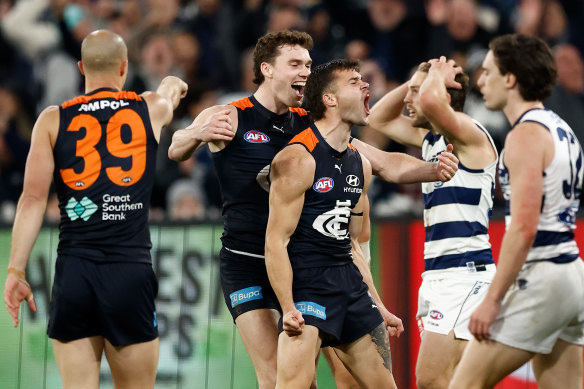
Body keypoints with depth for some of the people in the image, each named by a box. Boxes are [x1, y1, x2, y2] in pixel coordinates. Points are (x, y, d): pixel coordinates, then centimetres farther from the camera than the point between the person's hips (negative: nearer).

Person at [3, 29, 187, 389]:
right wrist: (172, 86, 60)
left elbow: (33, 198, -1)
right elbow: (173, 89, 36)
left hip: (73, 273, 1)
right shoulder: (152, 108, 9)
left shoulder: (53, 120, 6)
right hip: (131, 271, -1)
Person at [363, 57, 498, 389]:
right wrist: (415, 80, 15)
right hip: (436, 274, 10)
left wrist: (437, 75, -10)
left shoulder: (469, 134, -12)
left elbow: (430, 101, -32)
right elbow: (379, 119, 29)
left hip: (466, 273, -10)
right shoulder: (430, 138, 15)